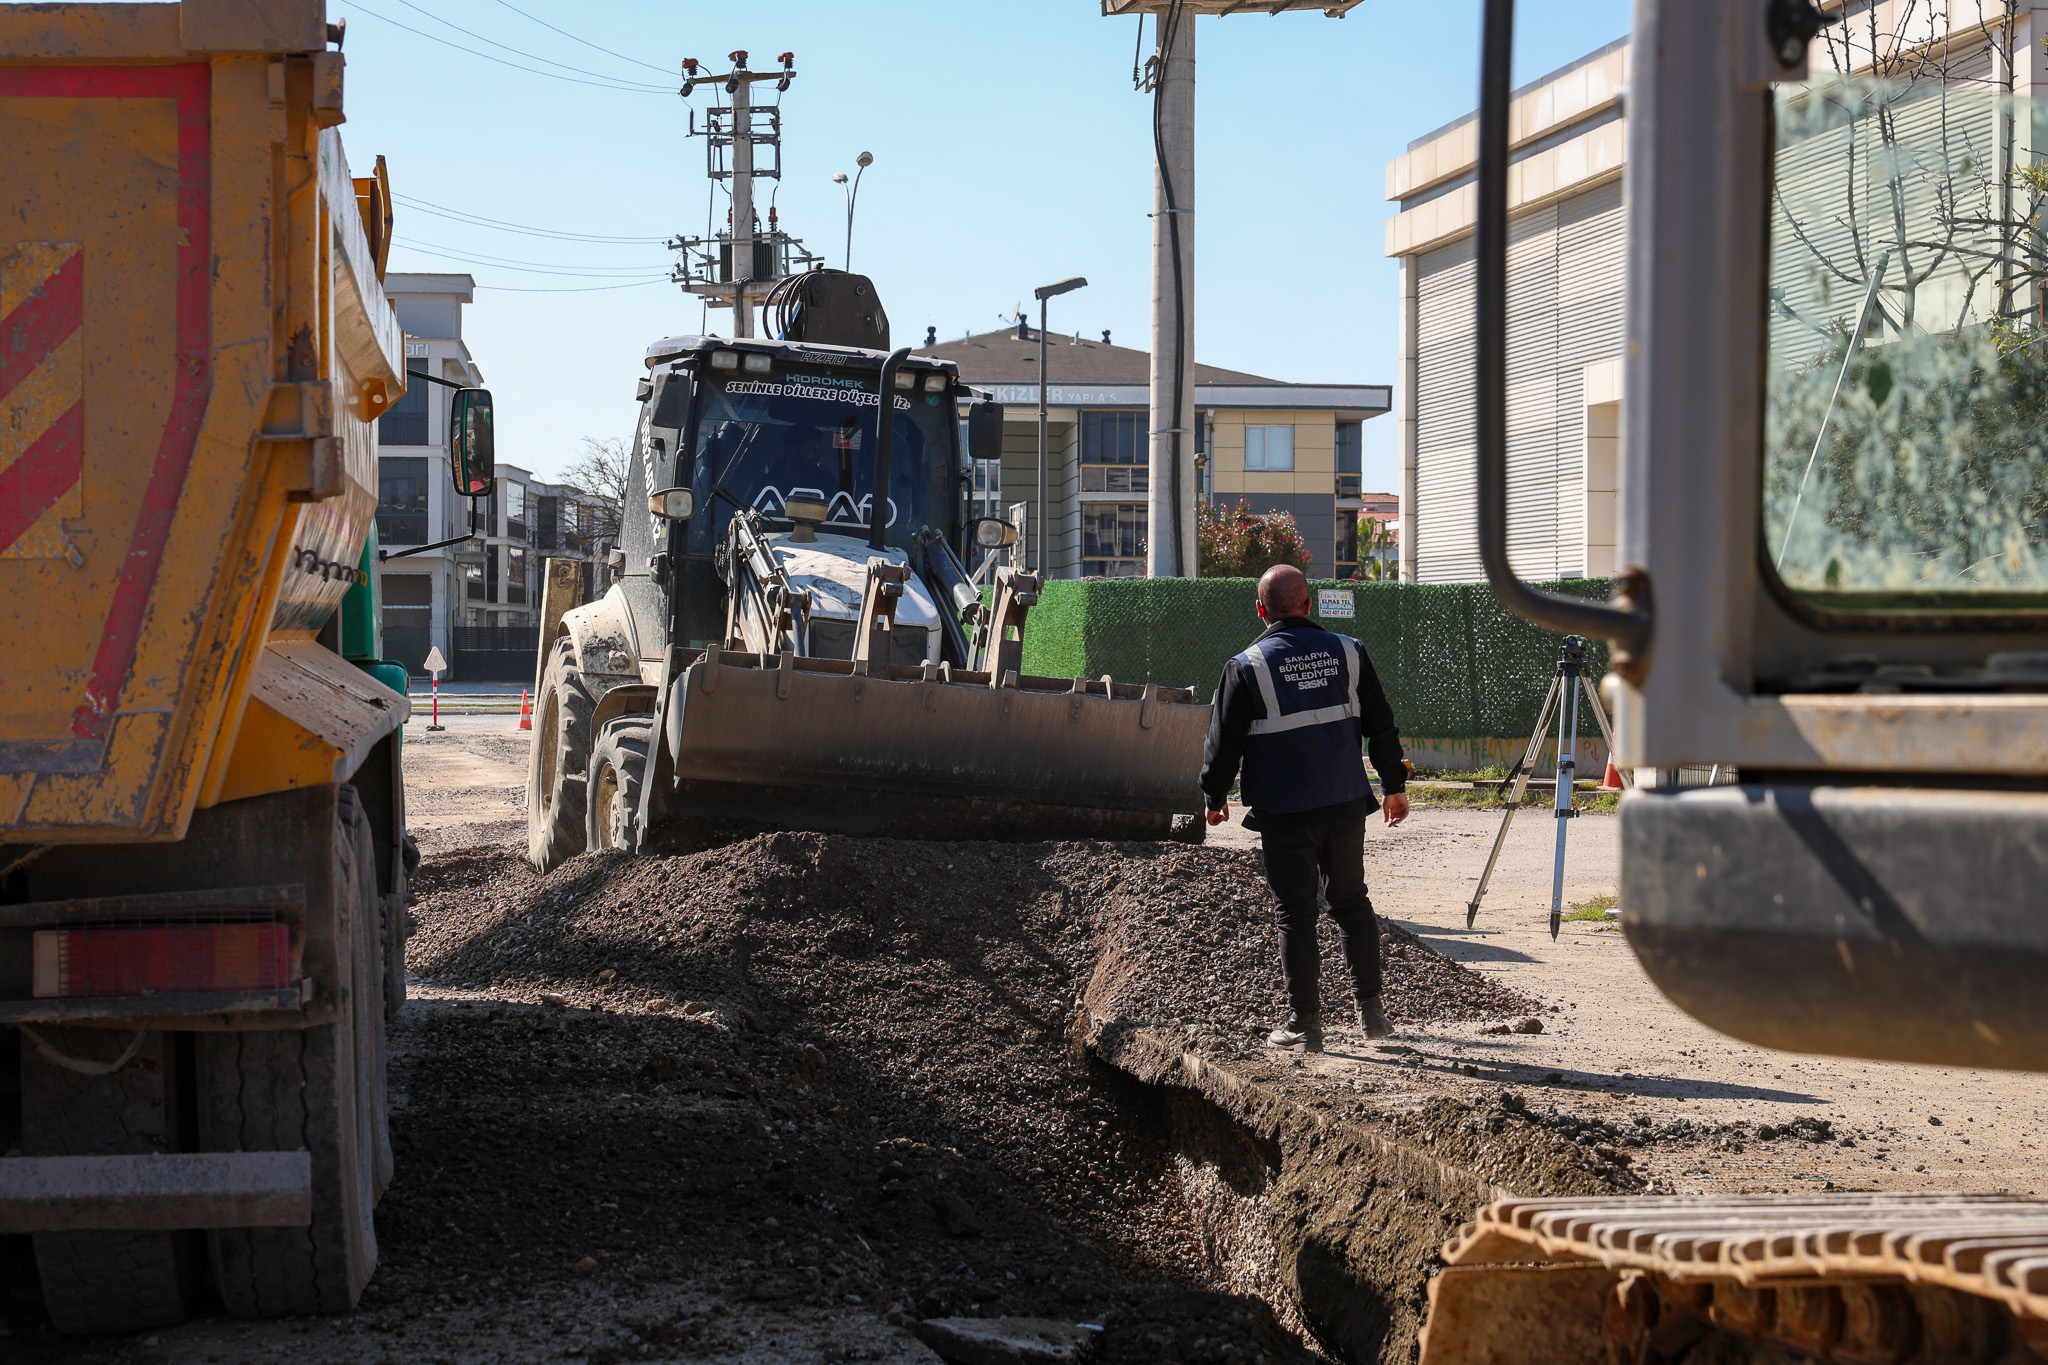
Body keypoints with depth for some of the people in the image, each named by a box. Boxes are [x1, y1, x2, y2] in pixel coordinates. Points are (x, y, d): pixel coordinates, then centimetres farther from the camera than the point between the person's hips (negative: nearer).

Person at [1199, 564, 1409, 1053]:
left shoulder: (1246, 667, -7)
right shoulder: (1349, 653, 4)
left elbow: (1224, 742, -1)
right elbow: (1382, 727, 10)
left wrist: (1215, 797, 14)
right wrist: (1394, 784, 22)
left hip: (1284, 814, -3)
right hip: (1346, 804, 3)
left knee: (1294, 913, 3)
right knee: (1352, 901, 16)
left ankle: (1305, 1023, 5)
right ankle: (1370, 1010, 19)